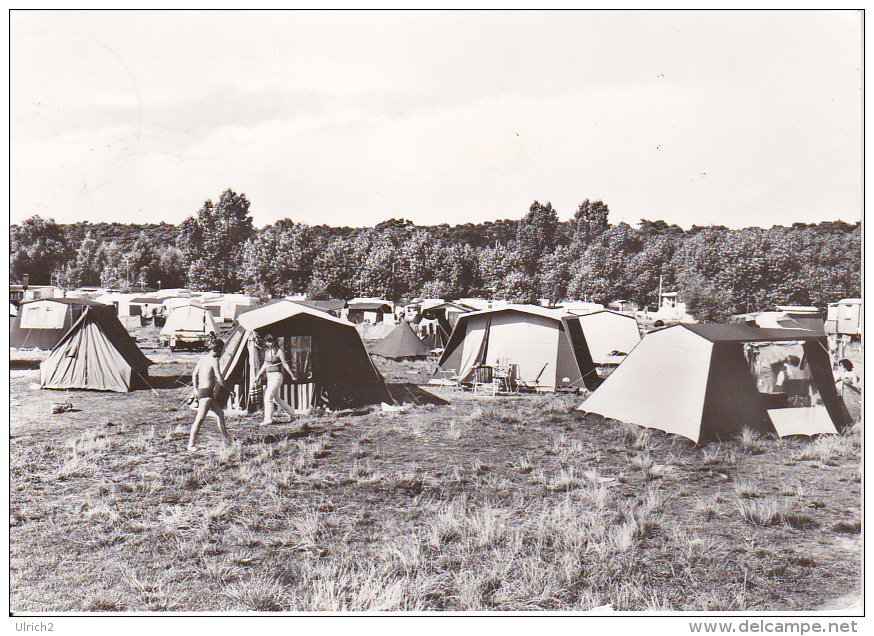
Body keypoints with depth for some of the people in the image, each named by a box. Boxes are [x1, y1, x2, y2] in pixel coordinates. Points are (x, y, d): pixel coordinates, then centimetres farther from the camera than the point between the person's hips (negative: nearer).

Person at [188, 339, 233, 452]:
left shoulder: (202, 359, 13)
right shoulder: (214, 360, -12)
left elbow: (194, 375, 18)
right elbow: (220, 379, -17)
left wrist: (196, 391, 24)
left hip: (201, 391, 10)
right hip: (208, 393, -10)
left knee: (220, 413, 20)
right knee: (200, 419, -11)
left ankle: (226, 438, 30)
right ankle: (191, 444, -11)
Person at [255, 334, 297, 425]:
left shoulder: (279, 351, -9)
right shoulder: (267, 351, 12)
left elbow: (284, 364, -10)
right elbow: (265, 365, 21)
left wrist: (292, 375, -14)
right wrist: (258, 375, 21)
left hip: (276, 376, -8)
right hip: (269, 376, 8)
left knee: (268, 397, -13)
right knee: (276, 398, 13)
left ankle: (268, 419, -8)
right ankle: (291, 412, 27)